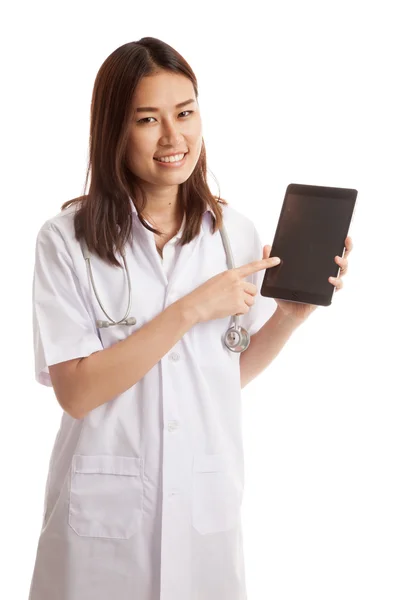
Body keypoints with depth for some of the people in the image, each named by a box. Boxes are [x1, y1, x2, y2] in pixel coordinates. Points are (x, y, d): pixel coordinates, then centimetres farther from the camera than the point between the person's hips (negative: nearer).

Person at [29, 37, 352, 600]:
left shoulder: (235, 232, -2)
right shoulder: (66, 239, -11)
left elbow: (234, 370, 6)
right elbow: (77, 391, -16)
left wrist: (290, 315, -10)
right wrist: (192, 309, -21)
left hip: (209, 504, 3)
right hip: (103, 508, -2)